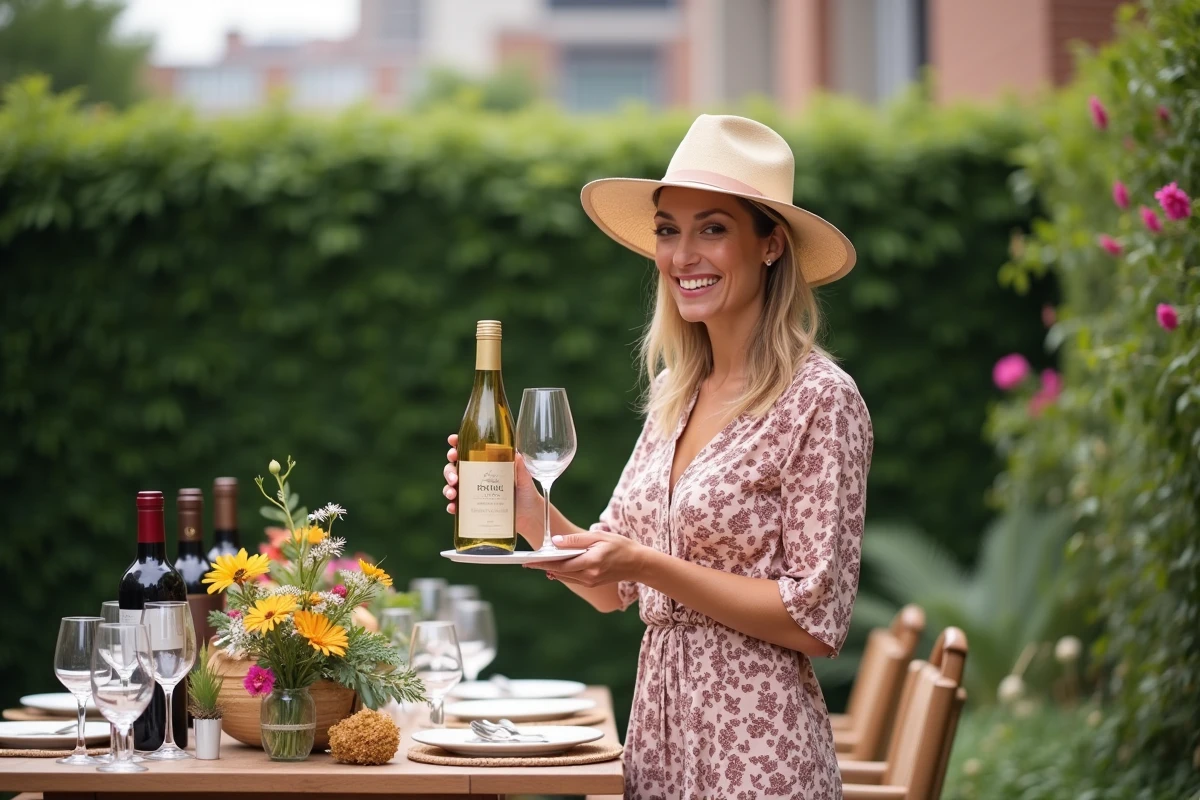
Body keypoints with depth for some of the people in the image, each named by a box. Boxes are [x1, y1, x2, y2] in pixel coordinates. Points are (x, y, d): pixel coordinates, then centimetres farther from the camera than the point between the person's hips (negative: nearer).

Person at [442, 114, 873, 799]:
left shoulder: (821, 400, -12)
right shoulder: (676, 394, 8)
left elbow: (818, 621, -16)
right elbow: (614, 589, 11)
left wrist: (648, 565, -20)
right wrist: (528, 510, -5)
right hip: (660, 738, 6)